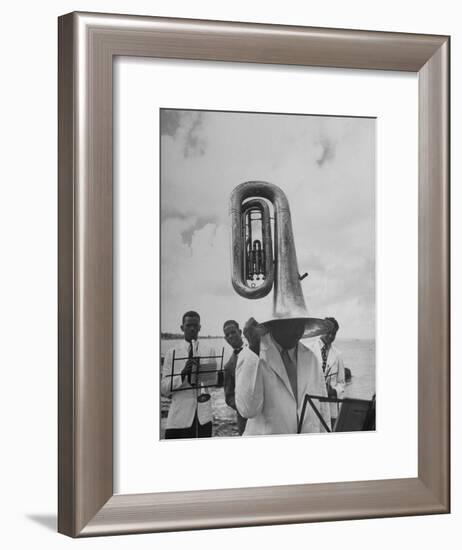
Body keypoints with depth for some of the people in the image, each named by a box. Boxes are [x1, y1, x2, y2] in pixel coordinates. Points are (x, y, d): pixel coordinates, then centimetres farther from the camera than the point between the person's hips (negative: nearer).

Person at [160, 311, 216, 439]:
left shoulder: (208, 351, 8)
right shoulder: (172, 353, 2)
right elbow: (164, 389, -4)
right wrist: (182, 374, -20)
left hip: (203, 416, 2)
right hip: (180, 417, -2)